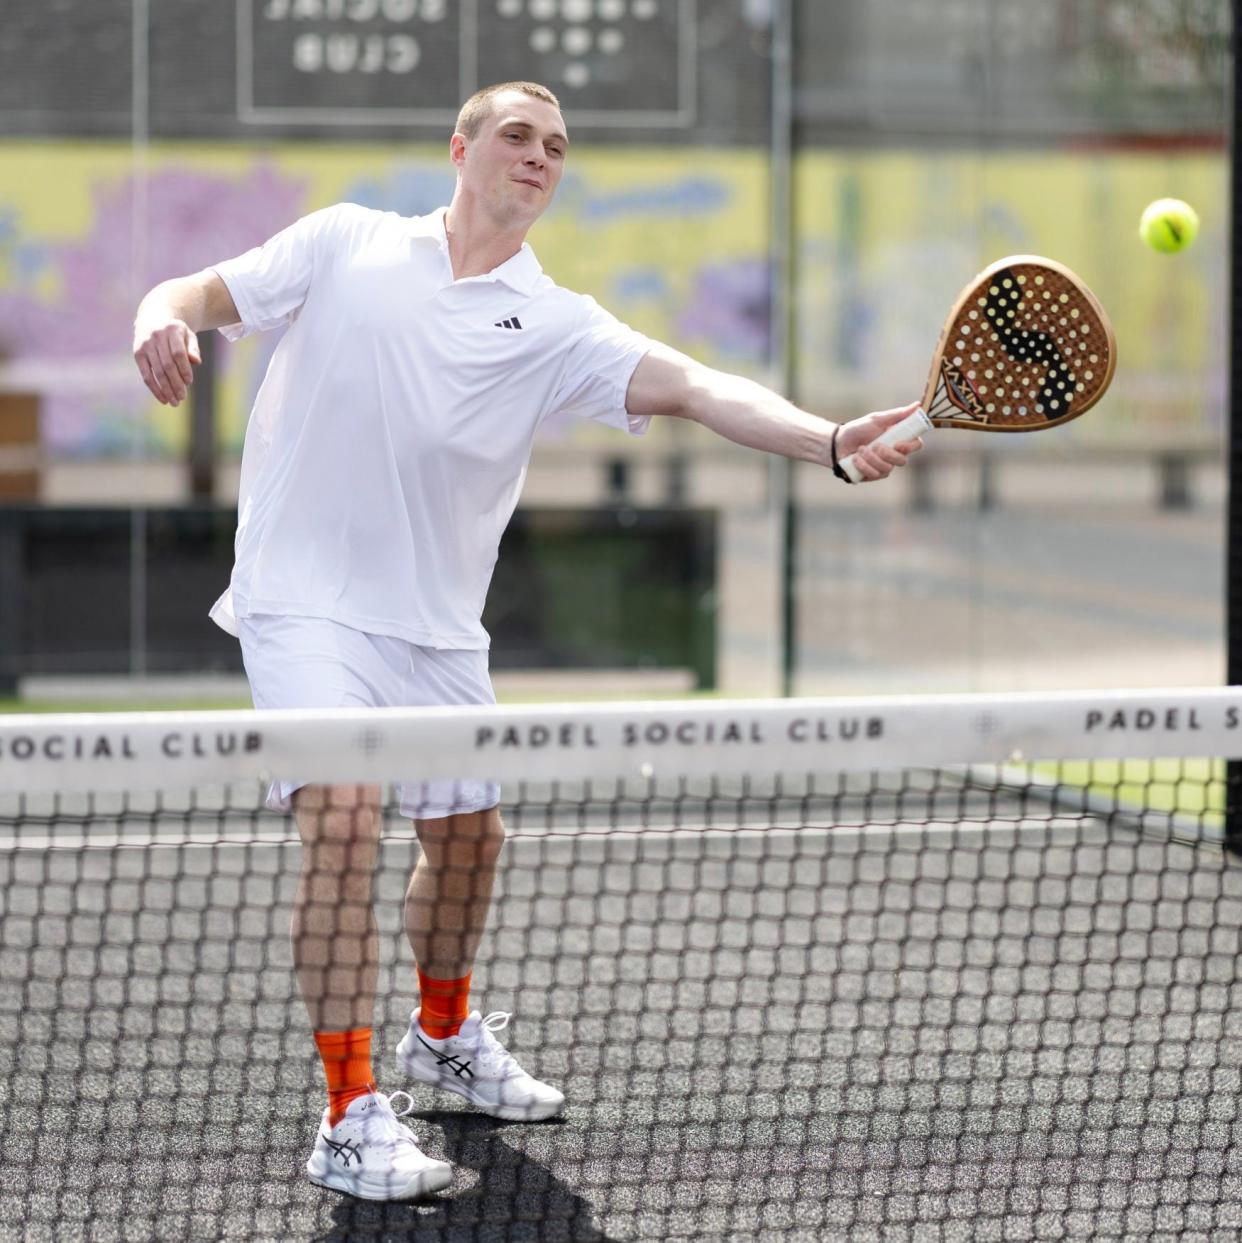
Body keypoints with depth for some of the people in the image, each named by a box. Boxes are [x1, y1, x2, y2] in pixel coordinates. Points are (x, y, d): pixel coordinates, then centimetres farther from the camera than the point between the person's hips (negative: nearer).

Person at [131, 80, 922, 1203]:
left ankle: (445, 1031, 46)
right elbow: (196, 294, 6)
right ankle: (352, 1119, -16)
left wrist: (832, 440, -28)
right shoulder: (346, 243, 3)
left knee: (469, 831, 15)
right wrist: (163, 323, -20)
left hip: (436, 624, 4)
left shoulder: (557, 327, 3)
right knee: (344, 821, -20)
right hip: (307, 602, -4)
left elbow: (691, 386, -12)